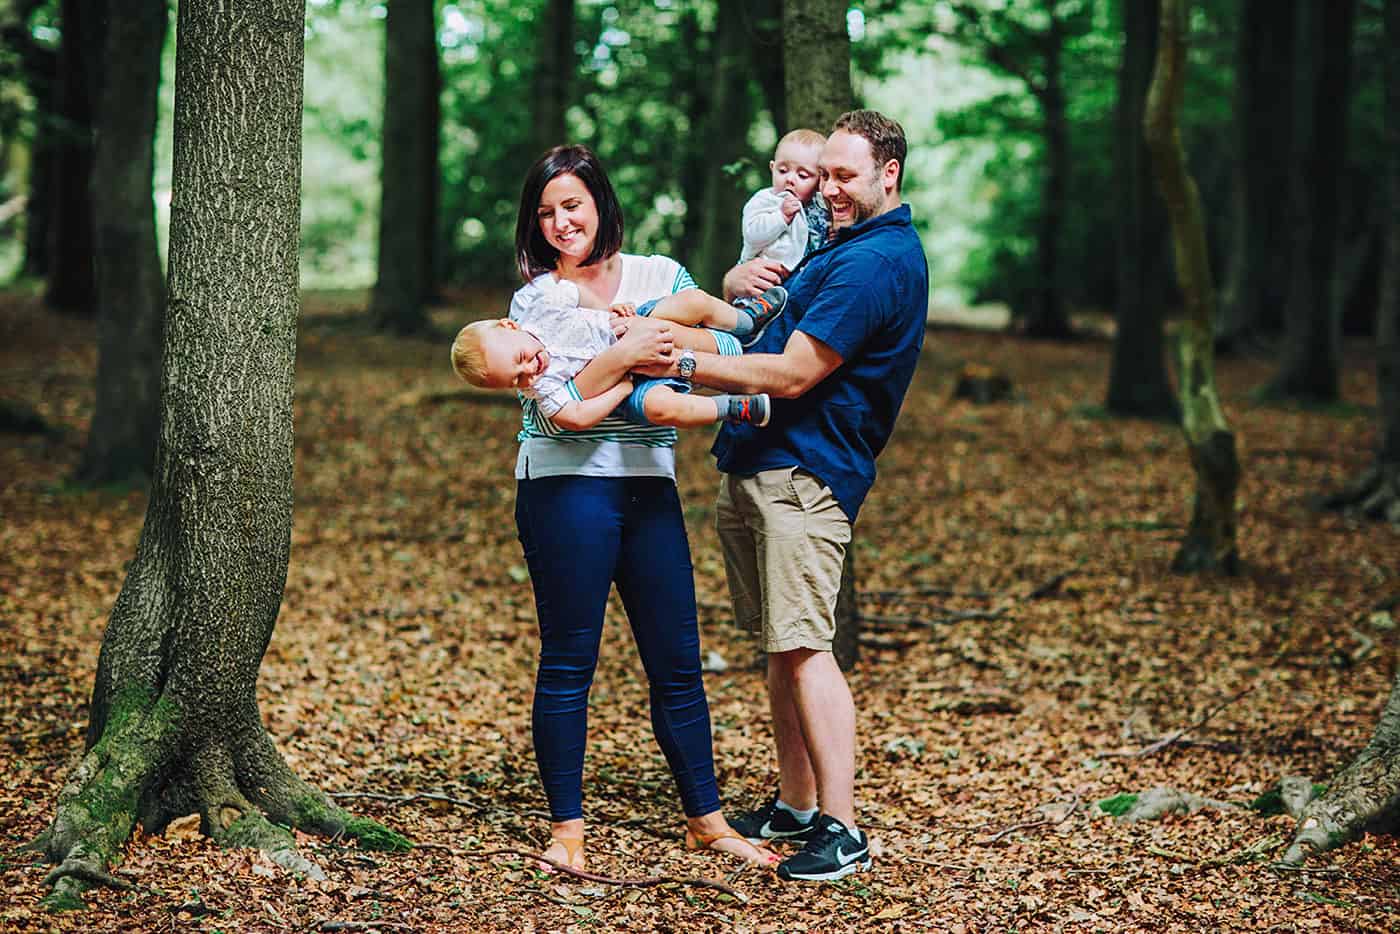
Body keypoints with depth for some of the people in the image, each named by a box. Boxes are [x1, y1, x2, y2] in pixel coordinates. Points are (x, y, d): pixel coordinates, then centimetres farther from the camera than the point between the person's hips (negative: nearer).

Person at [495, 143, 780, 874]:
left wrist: (674, 338, -17)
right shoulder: (534, 299, 2)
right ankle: (565, 826, 12)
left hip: (650, 486, 3)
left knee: (677, 661, 8)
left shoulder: (661, 277, 10)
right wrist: (621, 356, -22)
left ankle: (706, 819, 18)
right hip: (566, 486, -3)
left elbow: (728, 347, 0)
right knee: (568, 662, 1)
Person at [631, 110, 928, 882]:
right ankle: (795, 806, 21)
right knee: (779, 645, 13)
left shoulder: (879, 261, -13)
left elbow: (792, 375, -19)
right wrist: (739, 282, 0)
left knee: (803, 647, -14)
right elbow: (738, 302, 24)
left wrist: (685, 365, -20)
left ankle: (841, 831, -12)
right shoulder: (843, 244, 20)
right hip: (755, 466, 10)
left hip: (803, 472, -10)